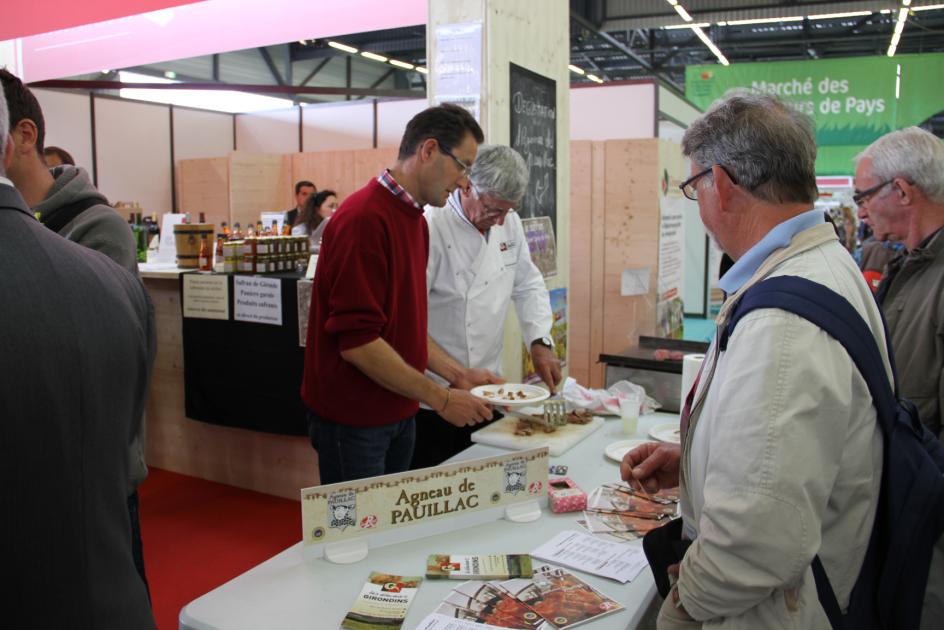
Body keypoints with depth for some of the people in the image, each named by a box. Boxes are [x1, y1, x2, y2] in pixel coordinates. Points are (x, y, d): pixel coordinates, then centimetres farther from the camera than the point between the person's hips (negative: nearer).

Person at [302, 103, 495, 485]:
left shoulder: (415, 220, 8)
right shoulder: (364, 218, -21)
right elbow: (357, 342, -24)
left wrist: (457, 374, 5)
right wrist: (439, 398, -18)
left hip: (398, 412, 9)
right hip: (354, 420, -9)